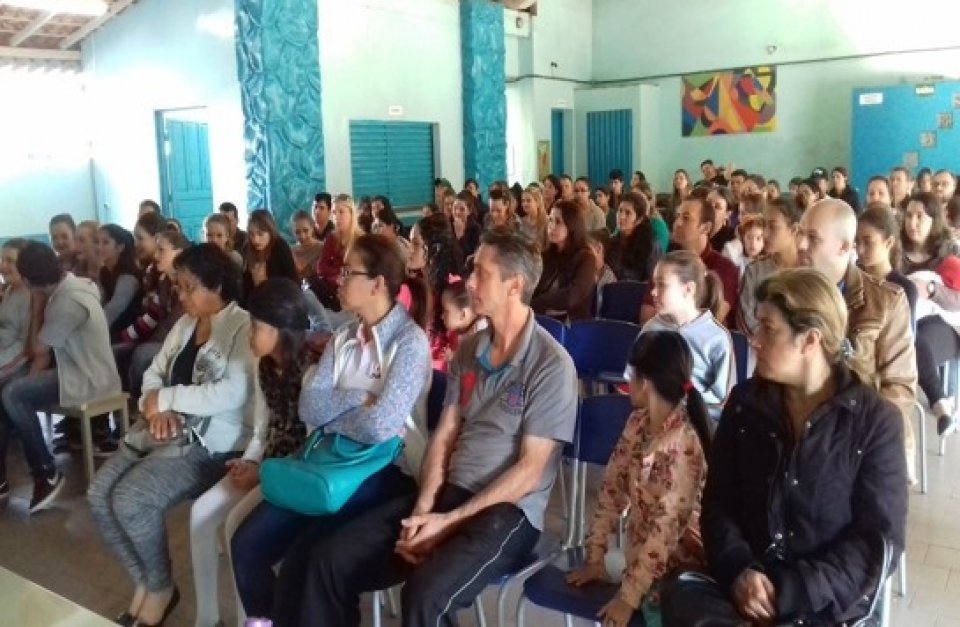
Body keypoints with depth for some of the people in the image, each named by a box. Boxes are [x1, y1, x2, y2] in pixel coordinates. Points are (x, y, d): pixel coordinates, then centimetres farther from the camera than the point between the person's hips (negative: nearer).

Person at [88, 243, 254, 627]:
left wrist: (165, 399, -16)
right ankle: (143, 582, 10)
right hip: (172, 433, 8)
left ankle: (161, 589, 4)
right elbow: (154, 373, 11)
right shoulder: (184, 325, 14)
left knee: (131, 500, -22)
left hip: (214, 443, -8)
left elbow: (231, 394, -25)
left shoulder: (244, 328, -12)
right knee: (99, 494, -8)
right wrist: (158, 410, -11)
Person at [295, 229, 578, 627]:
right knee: (330, 558, -8)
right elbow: (443, 436, 9)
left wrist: (450, 522, -15)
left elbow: (529, 471, -13)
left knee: (427, 592, -32)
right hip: (447, 494, 6)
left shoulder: (552, 365, -11)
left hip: (507, 511, -6)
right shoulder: (468, 351, 10)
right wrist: (423, 508, -7)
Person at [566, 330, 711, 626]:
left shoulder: (682, 445, -23)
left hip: (676, 571, -6)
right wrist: (594, 556, -2)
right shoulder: (638, 422, 0)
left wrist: (628, 597, -25)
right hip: (641, 559, 6)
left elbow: (666, 527, -26)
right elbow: (612, 487, 2)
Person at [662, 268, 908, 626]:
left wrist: (789, 594, -16)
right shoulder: (745, 402, 6)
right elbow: (718, 503, 6)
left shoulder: (875, 420, -4)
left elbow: (879, 541, -7)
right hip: (745, 584, 3)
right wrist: (739, 570, -13)